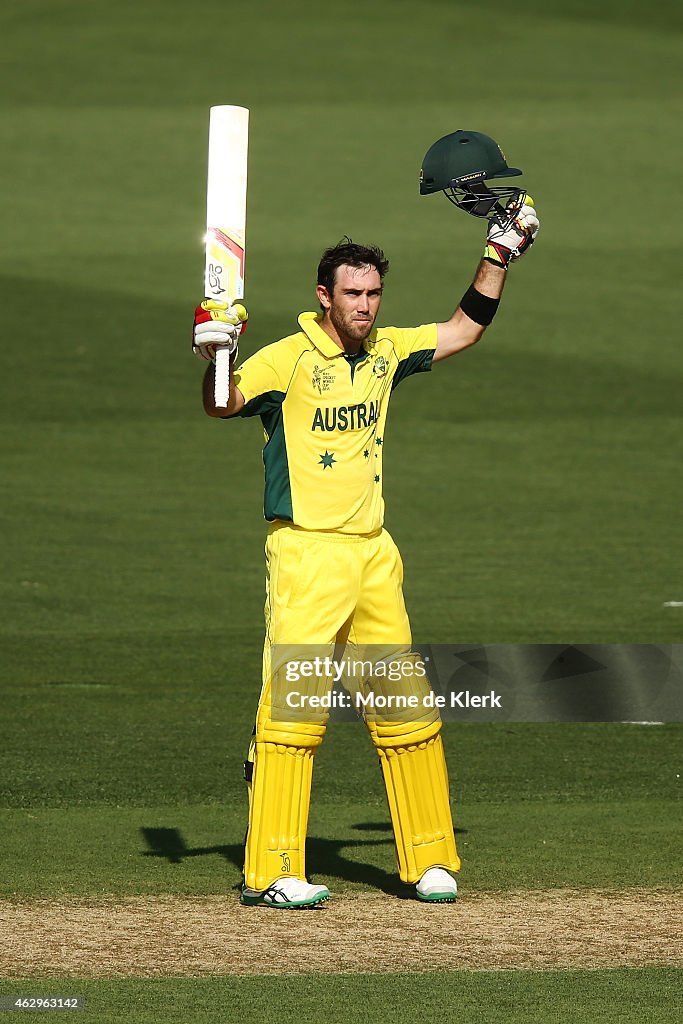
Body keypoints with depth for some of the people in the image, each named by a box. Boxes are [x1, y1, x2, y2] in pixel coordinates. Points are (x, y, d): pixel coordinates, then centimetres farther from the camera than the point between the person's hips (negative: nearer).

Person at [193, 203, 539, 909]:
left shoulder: (387, 351, 11)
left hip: (373, 553, 6)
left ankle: (428, 860, 19)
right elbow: (224, 404, -23)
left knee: (406, 709, 9)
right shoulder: (287, 359, -9)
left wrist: (501, 254, 16)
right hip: (304, 551, -6)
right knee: (292, 707, -13)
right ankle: (272, 872, -12)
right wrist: (214, 354, -41)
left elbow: (465, 328, 23)